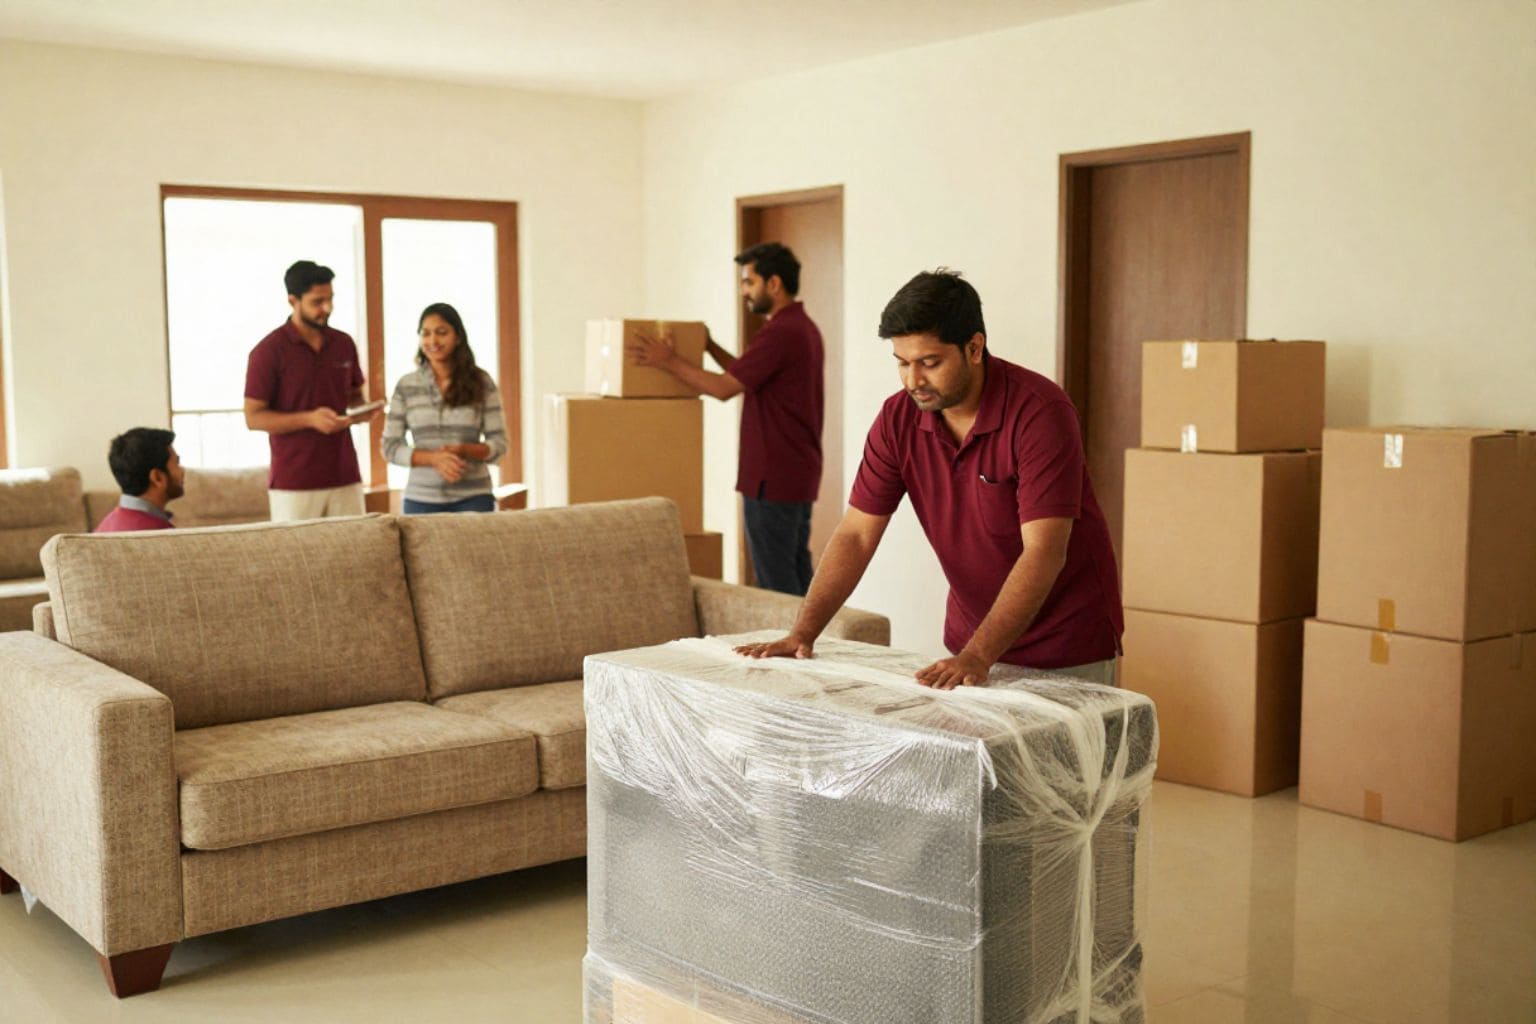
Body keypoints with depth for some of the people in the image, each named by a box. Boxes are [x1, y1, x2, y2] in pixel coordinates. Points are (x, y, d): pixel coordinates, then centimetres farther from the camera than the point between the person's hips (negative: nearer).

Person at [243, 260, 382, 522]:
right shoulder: (268, 351, -6)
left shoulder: (344, 344, 9)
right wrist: (310, 419, -19)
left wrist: (362, 412, -3)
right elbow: (253, 417, -7)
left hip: (345, 478, 4)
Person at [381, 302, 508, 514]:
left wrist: (463, 450, -17)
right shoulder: (406, 386, 3)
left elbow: (499, 443, 2)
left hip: (473, 498, -1)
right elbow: (390, 447, 2)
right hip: (421, 500, 1)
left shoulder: (481, 383, 1)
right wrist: (434, 458, -13)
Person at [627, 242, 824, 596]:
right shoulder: (802, 328, 15)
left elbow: (724, 388, -18)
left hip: (773, 479, -10)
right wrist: (710, 347, 19)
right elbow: (747, 376, 24)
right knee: (797, 575, 13)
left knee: (774, 580, -4)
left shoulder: (780, 333, -18)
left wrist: (669, 362, -10)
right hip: (799, 473, 10)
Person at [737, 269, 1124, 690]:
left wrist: (977, 656, -37)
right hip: (971, 643, 5)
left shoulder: (1039, 411, -23)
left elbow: (1043, 554, -29)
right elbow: (856, 534, -5)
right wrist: (802, 633, -16)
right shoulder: (898, 418, -7)